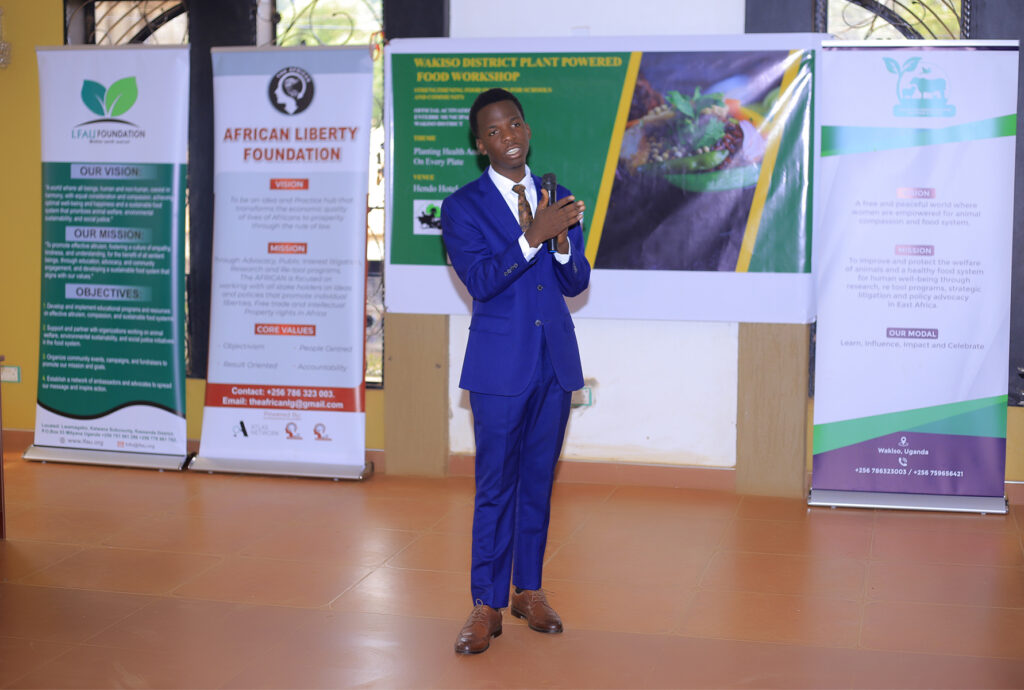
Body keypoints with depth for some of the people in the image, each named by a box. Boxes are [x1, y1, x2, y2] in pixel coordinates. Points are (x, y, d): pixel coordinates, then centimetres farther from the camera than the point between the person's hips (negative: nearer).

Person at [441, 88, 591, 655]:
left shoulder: (558, 199, 9)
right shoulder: (462, 207, -3)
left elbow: (577, 283, 5)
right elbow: (480, 280, -16)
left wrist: (561, 241, -15)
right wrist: (532, 235, -25)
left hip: (555, 362, 4)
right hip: (501, 365, -4)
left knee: (539, 482, 12)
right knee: (495, 486, -1)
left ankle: (530, 590, 24)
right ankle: (487, 604, 8)